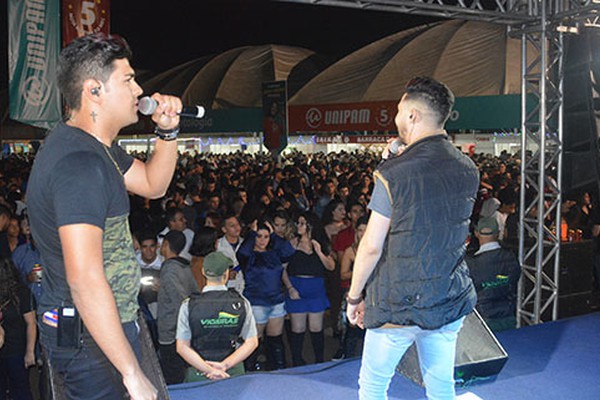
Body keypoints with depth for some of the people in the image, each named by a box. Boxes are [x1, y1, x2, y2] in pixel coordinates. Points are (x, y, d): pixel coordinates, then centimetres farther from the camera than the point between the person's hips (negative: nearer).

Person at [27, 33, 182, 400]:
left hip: (108, 321, 10)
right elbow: (85, 280, -32)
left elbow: (153, 186, 21)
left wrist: (168, 130, 3)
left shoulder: (97, 146, 7)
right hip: (92, 337, -10)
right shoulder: (79, 164, -26)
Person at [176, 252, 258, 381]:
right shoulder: (241, 303, -7)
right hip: (234, 372, 1)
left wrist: (209, 370, -10)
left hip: (199, 375, -1)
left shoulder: (189, 305, -10)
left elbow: (182, 347, -10)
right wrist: (224, 365, -9)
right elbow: (252, 342, -6)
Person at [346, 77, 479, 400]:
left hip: (397, 306, -5)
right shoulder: (468, 170, 0)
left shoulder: (395, 173, -19)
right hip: (451, 302, 6)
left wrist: (354, 296, -1)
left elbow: (371, 246, -16)